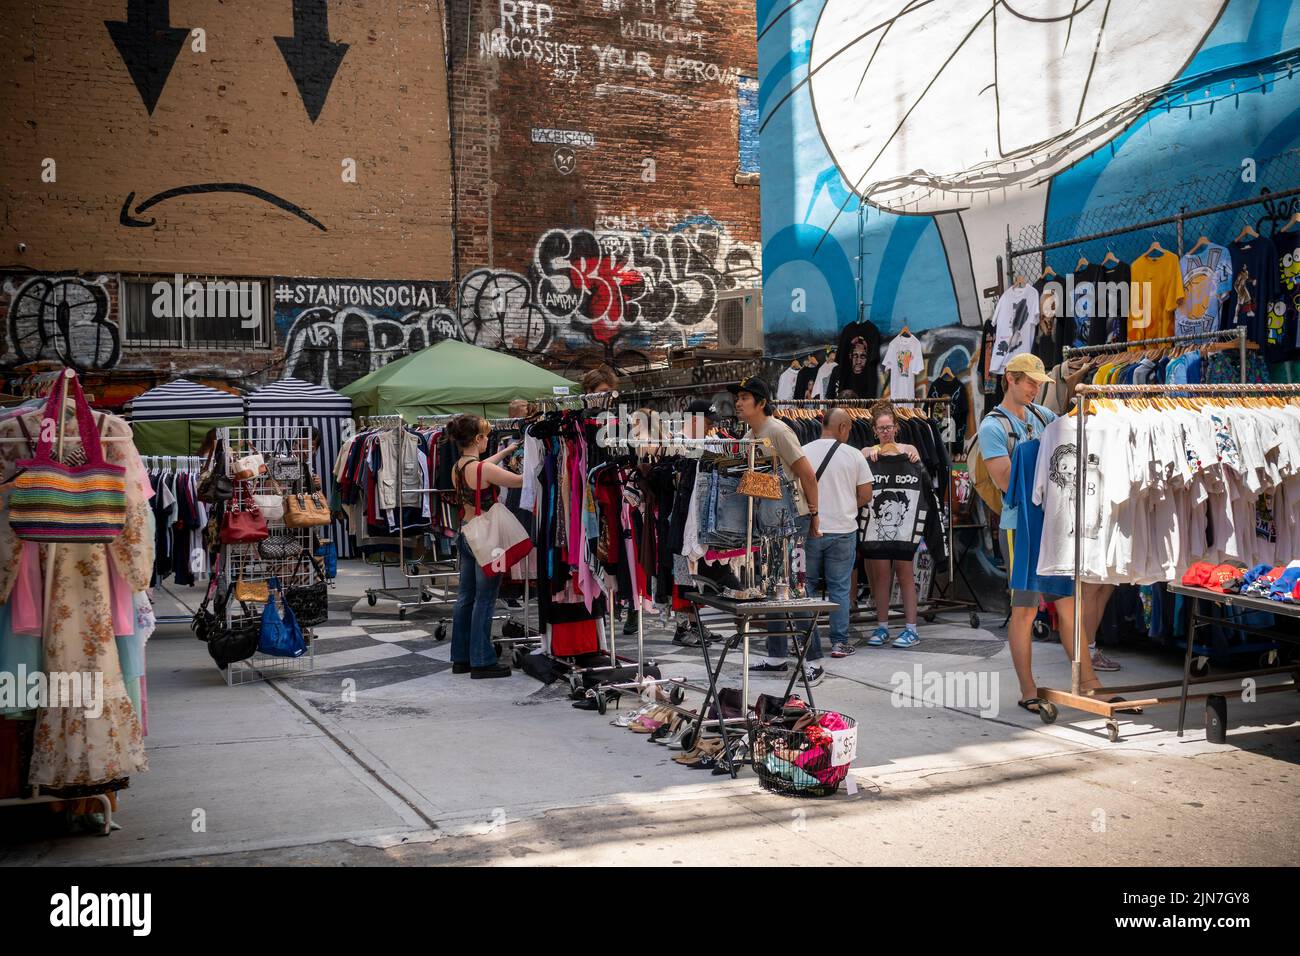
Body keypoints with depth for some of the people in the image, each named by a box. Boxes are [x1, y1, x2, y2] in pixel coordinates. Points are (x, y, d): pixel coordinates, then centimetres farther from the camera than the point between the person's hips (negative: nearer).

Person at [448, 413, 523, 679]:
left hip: (465, 535, 9)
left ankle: (461, 658, 22)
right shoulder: (484, 470, -21)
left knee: (465, 597, 14)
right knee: (484, 600, -1)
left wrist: (504, 452, 35)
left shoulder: (457, 468, 5)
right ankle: (482, 662, 4)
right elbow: (521, 481, -15)